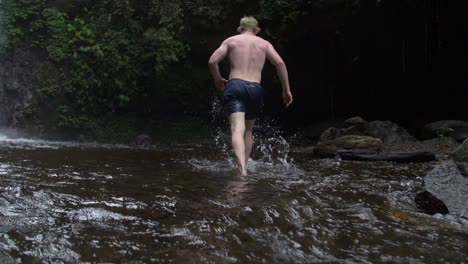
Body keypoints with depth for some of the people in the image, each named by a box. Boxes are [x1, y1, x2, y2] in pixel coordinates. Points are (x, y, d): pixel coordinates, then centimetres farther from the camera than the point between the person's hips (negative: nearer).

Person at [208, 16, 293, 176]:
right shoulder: (264, 43, 17)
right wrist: (286, 90, 8)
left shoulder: (230, 41, 15)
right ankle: (245, 165, 19)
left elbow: (212, 61, 4)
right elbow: (280, 63, 4)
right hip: (255, 89, 2)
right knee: (248, 129, 21)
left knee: (237, 129, -17)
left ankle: (242, 168, -37)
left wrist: (218, 80, 21)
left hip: (235, 86, -2)